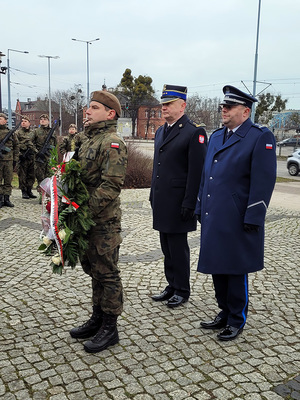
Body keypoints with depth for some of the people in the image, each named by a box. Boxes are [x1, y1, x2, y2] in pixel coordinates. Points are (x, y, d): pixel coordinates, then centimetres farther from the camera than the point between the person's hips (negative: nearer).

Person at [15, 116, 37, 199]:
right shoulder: (18, 132, 4)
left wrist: (33, 149, 7)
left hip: (31, 157, 4)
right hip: (22, 157, -4)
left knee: (31, 175, 6)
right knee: (22, 175, -2)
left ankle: (29, 191, 16)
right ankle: (24, 192, 5)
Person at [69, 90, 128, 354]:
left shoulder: (113, 143, -16)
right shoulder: (90, 140, 15)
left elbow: (111, 186, -22)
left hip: (104, 221, -9)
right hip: (87, 220, 9)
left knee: (107, 273, 3)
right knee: (93, 270, 19)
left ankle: (110, 328, 17)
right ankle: (97, 319, 35)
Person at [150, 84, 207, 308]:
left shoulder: (194, 132, -11)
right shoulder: (161, 131, 15)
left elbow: (197, 172, -15)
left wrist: (189, 204, -17)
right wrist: (153, 196, 16)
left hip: (178, 204, -8)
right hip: (161, 202, 8)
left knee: (178, 248, 3)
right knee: (166, 247, 15)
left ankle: (182, 291, 18)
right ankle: (172, 286, 29)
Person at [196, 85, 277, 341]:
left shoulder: (261, 137, -8)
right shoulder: (216, 137, 14)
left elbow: (264, 182, -13)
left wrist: (252, 219, -16)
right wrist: (200, 209, 16)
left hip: (237, 222, -7)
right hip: (213, 220, 7)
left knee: (236, 271, 6)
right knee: (217, 268, 15)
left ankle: (237, 320, 24)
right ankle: (225, 313, 33)